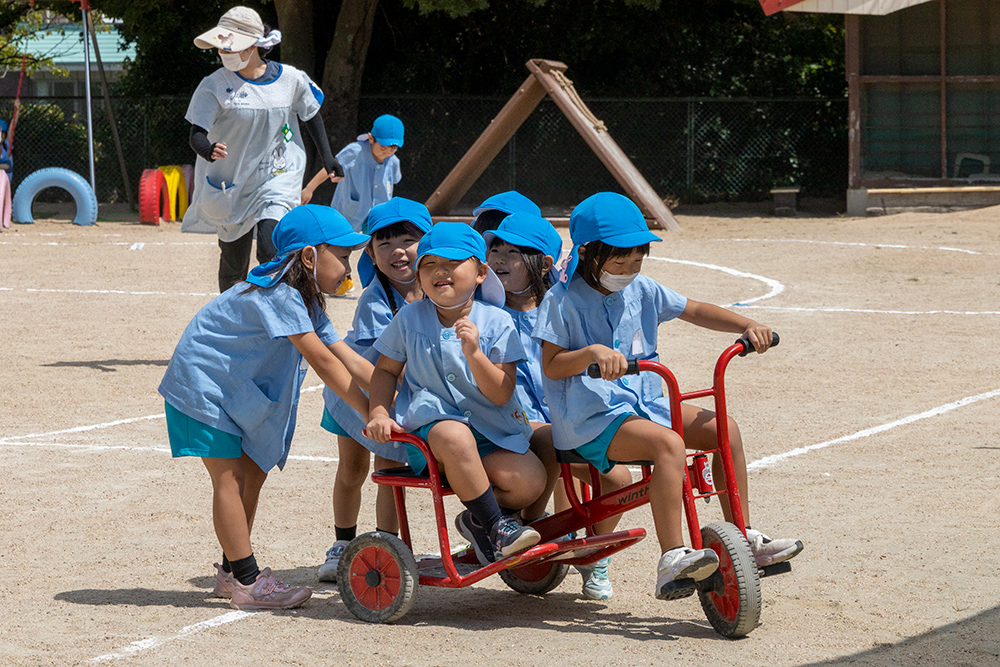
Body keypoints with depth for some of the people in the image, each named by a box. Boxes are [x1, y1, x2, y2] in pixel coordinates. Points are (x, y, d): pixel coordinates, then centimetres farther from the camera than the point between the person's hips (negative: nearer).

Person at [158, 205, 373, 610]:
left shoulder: (305, 303, 5)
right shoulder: (279, 296, -27)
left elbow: (349, 360, 2)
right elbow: (321, 361, -30)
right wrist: (369, 413, -30)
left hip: (234, 389, 10)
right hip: (201, 384, -10)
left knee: (252, 473, 10)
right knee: (229, 478, -10)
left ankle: (233, 572, 19)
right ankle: (246, 582, -8)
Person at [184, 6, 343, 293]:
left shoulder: (290, 78, -6)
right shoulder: (214, 85, -11)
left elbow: (310, 115, 13)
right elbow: (197, 133, -19)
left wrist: (327, 157, 11)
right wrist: (208, 151, -41)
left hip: (279, 178, -1)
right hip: (231, 183, 1)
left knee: (270, 252, -21)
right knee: (233, 265, 9)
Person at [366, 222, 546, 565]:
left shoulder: (496, 322, -1)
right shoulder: (409, 319, 4)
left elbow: (500, 395, -7)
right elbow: (386, 370, 17)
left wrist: (474, 353, -22)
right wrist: (379, 413, -1)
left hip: (490, 429, 1)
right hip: (429, 426, -1)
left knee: (529, 481, -26)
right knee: (454, 436, -40)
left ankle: (477, 520, 7)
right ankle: (496, 526, -21)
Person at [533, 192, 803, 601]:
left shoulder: (640, 291, 10)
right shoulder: (563, 300, -8)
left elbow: (694, 311, 16)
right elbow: (552, 366, -11)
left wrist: (747, 327, 2)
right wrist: (593, 352, -29)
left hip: (644, 403, 8)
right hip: (592, 419, -8)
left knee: (723, 429, -6)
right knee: (668, 444, -33)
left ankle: (743, 537, 3)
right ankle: (672, 560, -41)